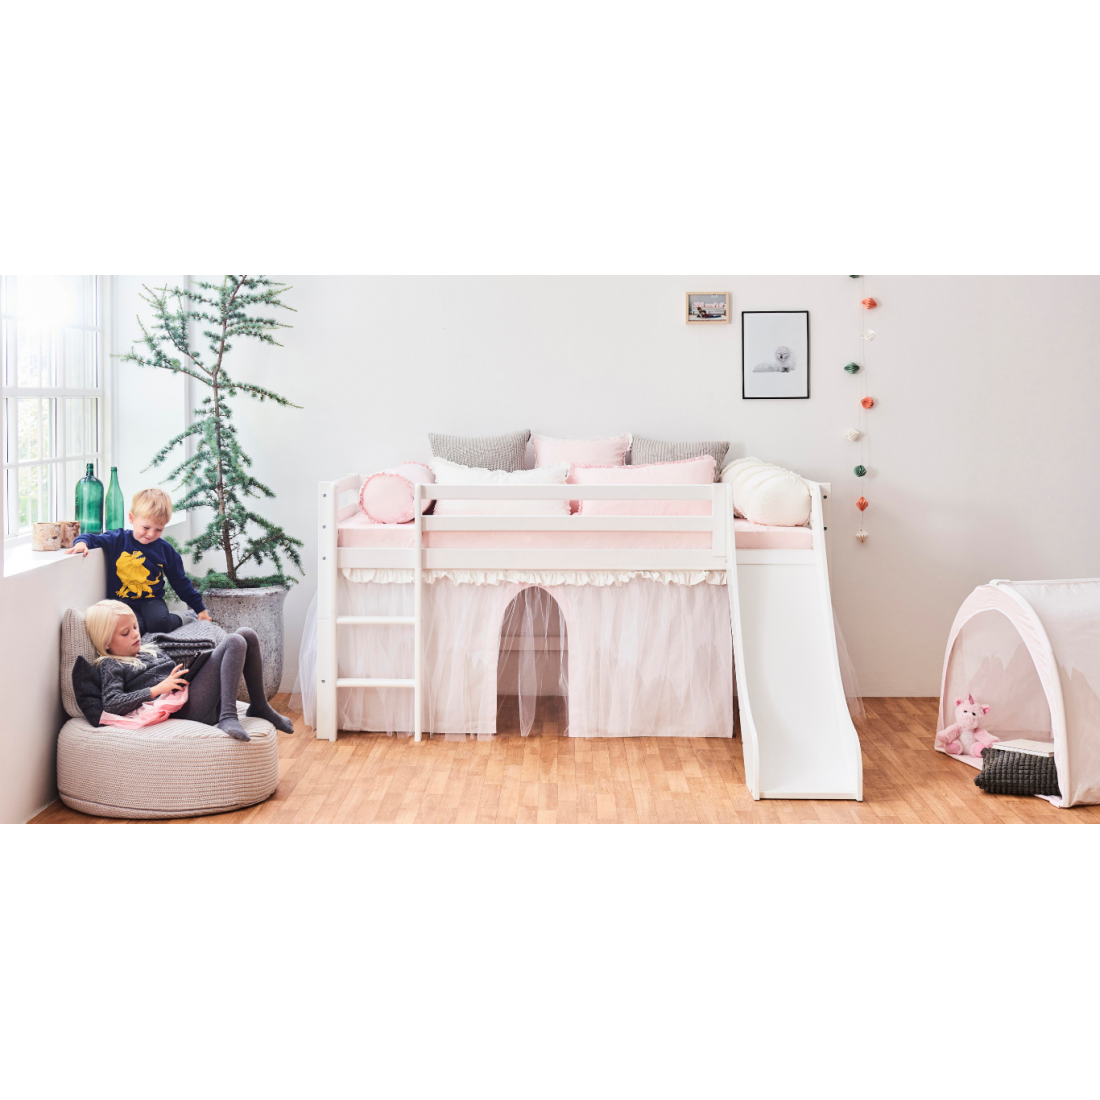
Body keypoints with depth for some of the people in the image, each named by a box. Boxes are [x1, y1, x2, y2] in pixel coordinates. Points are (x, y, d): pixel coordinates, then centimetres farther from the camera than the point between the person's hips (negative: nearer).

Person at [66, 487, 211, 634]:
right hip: (122, 601, -1)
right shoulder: (118, 540, -2)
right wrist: (82, 542, -25)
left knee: (160, 621, -31)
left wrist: (199, 608, 15)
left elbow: (181, 583, 14)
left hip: (151, 600, 1)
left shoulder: (165, 550, 5)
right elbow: (92, 538, 1)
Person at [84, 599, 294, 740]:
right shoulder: (110, 666, 4)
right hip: (188, 708, -8)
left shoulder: (149, 651, 29)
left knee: (246, 634, 1)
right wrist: (158, 689, -16)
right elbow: (111, 703, -13)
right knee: (233, 642, -20)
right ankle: (227, 718, -30)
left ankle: (259, 707, 3)